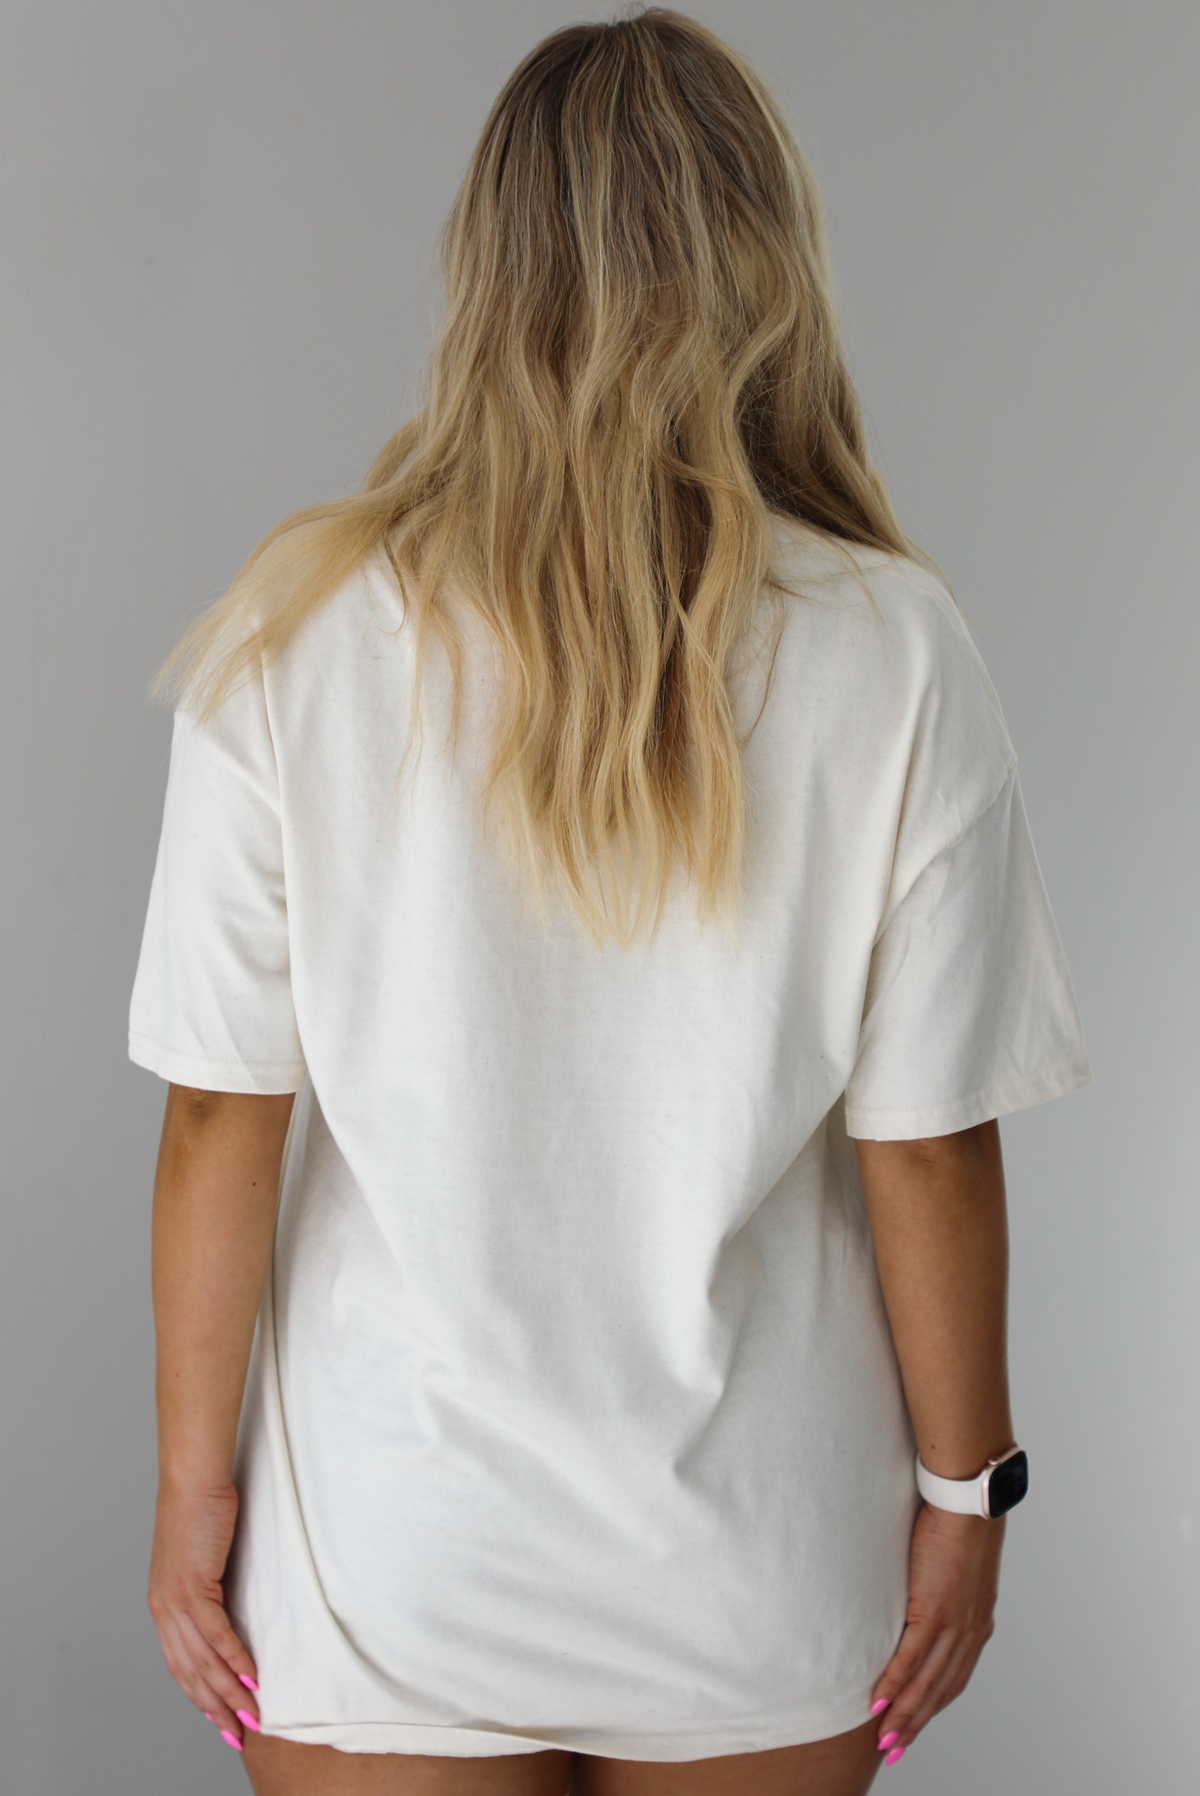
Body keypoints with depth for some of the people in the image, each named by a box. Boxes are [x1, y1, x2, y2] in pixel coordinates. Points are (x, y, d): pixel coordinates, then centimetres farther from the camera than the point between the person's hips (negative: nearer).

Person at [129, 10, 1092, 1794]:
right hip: (758, 1578, 1)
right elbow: (928, 1144, -10)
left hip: (385, 1561, -1)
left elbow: (225, 1121, -10)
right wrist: (964, 1484, 4)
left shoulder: (297, 635, -13)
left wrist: (195, 1476, 3)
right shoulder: (895, 654, -14)